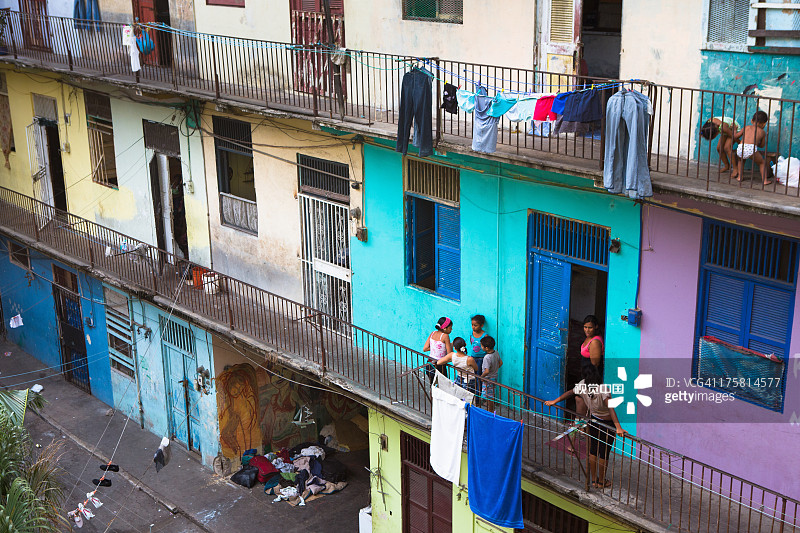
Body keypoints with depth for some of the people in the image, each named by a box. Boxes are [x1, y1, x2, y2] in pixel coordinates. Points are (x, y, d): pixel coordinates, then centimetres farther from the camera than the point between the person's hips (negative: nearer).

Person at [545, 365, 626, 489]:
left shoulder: (583, 385, -12)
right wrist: (618, 427, -44)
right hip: (607, 424, -5)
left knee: (594, 450, 18)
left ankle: (594, 480, 29)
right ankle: (602, 482, 25)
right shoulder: (603, 388, -30)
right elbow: (610, 408, -39)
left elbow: (570, 393, 4)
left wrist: (554, 401, 19)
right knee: (604, 453, 11)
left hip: (593, 421, 5)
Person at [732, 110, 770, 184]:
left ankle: (739, 177, 33)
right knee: (762, 162, 22)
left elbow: (735, 137, 26)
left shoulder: (746, 128, 25)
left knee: (741, 159, 37)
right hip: (752, 149, -3)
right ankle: (764, 180, 18)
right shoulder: (762, 132, 22)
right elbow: (762, 145, 31)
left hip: (740, 149, 3)